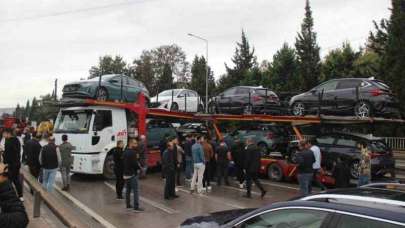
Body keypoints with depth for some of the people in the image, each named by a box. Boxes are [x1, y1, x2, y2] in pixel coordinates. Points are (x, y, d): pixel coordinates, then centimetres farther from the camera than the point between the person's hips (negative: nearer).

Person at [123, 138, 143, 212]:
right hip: (132, 174, -9)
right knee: (136, 190, -7)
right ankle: (136, 207, -8)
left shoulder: (125, 152, 12)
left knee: (128, 190, 17)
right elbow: (135, 163, -22)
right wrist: (139, 167, -3)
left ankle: (128, 205, 25)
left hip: (126, 174, 9)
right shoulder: (133, 152, -18)